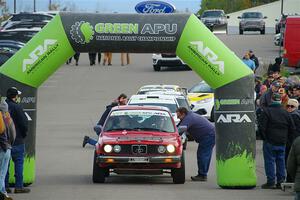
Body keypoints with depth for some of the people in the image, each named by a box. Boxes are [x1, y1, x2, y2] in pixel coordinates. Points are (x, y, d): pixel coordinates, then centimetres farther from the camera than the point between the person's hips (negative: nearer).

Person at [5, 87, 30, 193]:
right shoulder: (16, 107, -14)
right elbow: (24, 123, -14)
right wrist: (24, 134, 3)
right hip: (17, 140, -6)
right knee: (18, 162, 0)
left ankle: (5, 186, 10)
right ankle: (19, 186, -2)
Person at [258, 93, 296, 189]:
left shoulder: (266, 111, -8)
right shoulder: (285, 113, 6)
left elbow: (261, 127, -11)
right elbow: (292, 128, 9)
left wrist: (264, 138, 0)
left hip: (270, 141, -4)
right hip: (282, 142, 4)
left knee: (270, 161, 0)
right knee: (281, 161, 11)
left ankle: (271, 182, -2)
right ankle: (281, 181, 12)